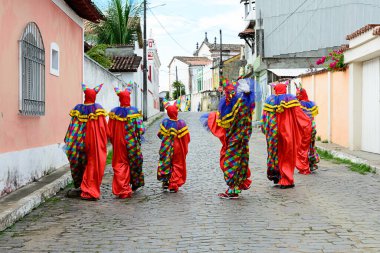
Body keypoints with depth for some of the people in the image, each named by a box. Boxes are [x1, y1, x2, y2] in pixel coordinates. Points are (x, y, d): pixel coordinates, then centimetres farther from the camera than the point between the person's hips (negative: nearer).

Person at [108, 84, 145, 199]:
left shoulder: (114, 112, -5)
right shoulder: (134, 111, -8)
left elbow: (109, 131, -1)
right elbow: (140, 129, -9)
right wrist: (138, 137, 10)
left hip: (118, 143, 1)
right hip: (132, 143, 0)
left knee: (120, 165, 6)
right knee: (134, 163, 18)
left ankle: (122, 190, -1)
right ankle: (135, 183, 33)